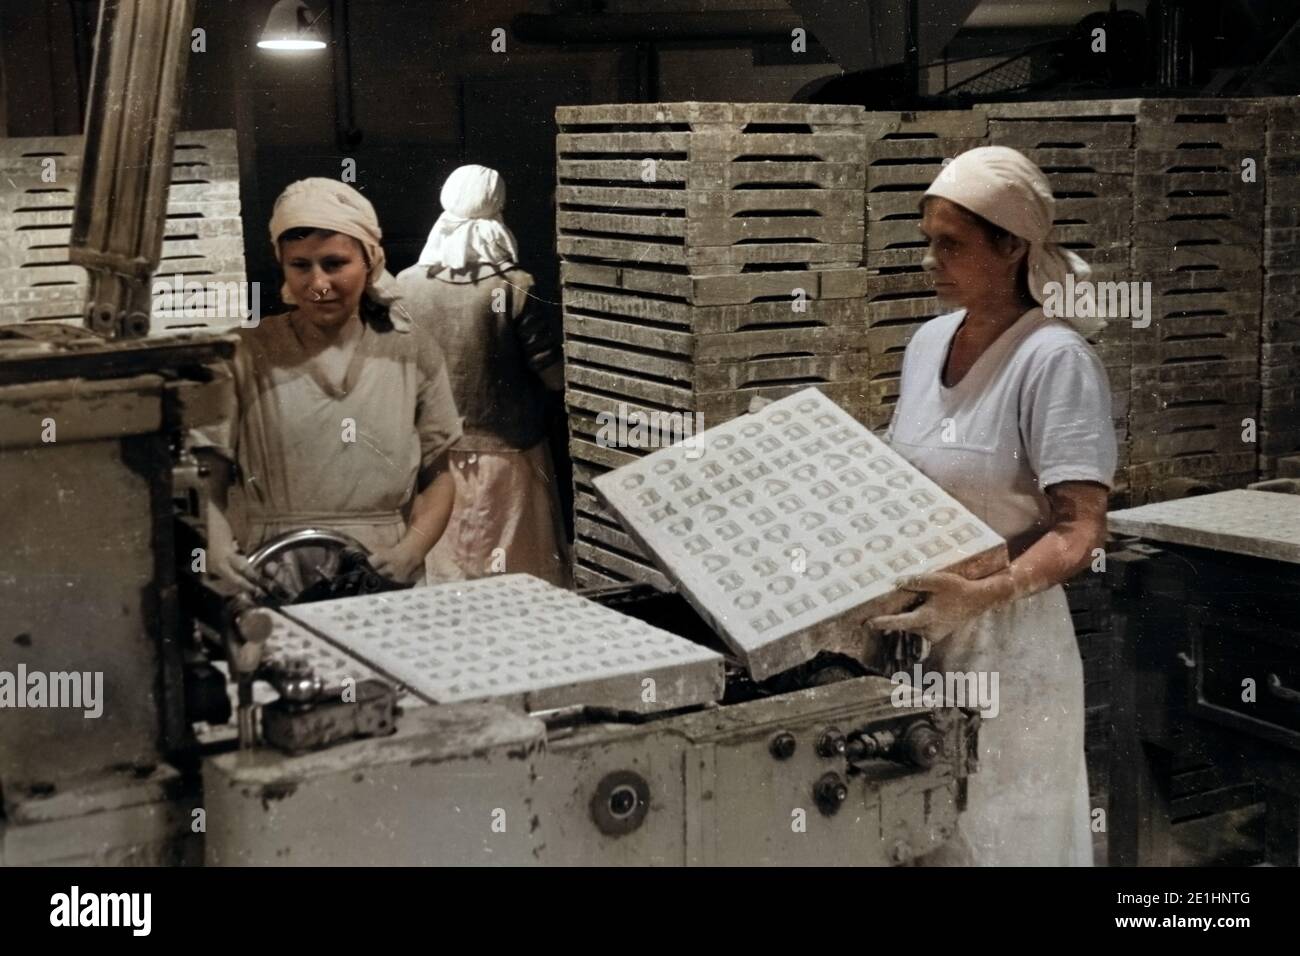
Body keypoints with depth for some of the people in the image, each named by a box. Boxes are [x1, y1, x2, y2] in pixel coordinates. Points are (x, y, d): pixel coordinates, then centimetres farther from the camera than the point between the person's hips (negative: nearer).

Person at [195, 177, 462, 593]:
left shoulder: (414, 356, 9)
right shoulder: (246, 357, 5)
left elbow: (438, 477, 12)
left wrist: (409, 553, -6)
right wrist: (221, 560, -15)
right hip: (266, 585, -1)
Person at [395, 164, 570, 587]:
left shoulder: (406, 286, -5)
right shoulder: (512, 288, -15)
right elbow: (555, 376, -11)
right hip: (506, 453, -3)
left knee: (445, 575, 14)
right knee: (519, 581, 8)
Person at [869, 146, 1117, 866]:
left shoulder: (1053, 359, -15)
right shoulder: (928, 341, 8)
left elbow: (1080, 530, -21)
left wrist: (985, 595, -35)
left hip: (1004, 641, -7)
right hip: (912, 629, 7)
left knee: (994, 837, 4)